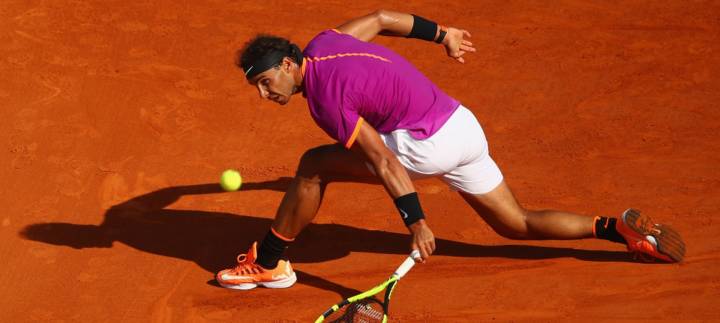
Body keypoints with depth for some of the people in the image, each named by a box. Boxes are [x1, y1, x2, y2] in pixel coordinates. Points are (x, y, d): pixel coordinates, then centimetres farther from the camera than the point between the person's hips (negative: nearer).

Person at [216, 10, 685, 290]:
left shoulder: (326, 99, -17)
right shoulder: (324, 43, 7)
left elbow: (384, 162, -21)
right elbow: (381, 18, 20)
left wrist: (416, 223, -22)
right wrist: (442, 34, 34)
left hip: (430, 143, -9)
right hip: (462, 124, 10)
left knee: (314, 167, -3)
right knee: (516, 224, 17)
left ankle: (268, 262, 5)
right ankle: (620, 229, 6)